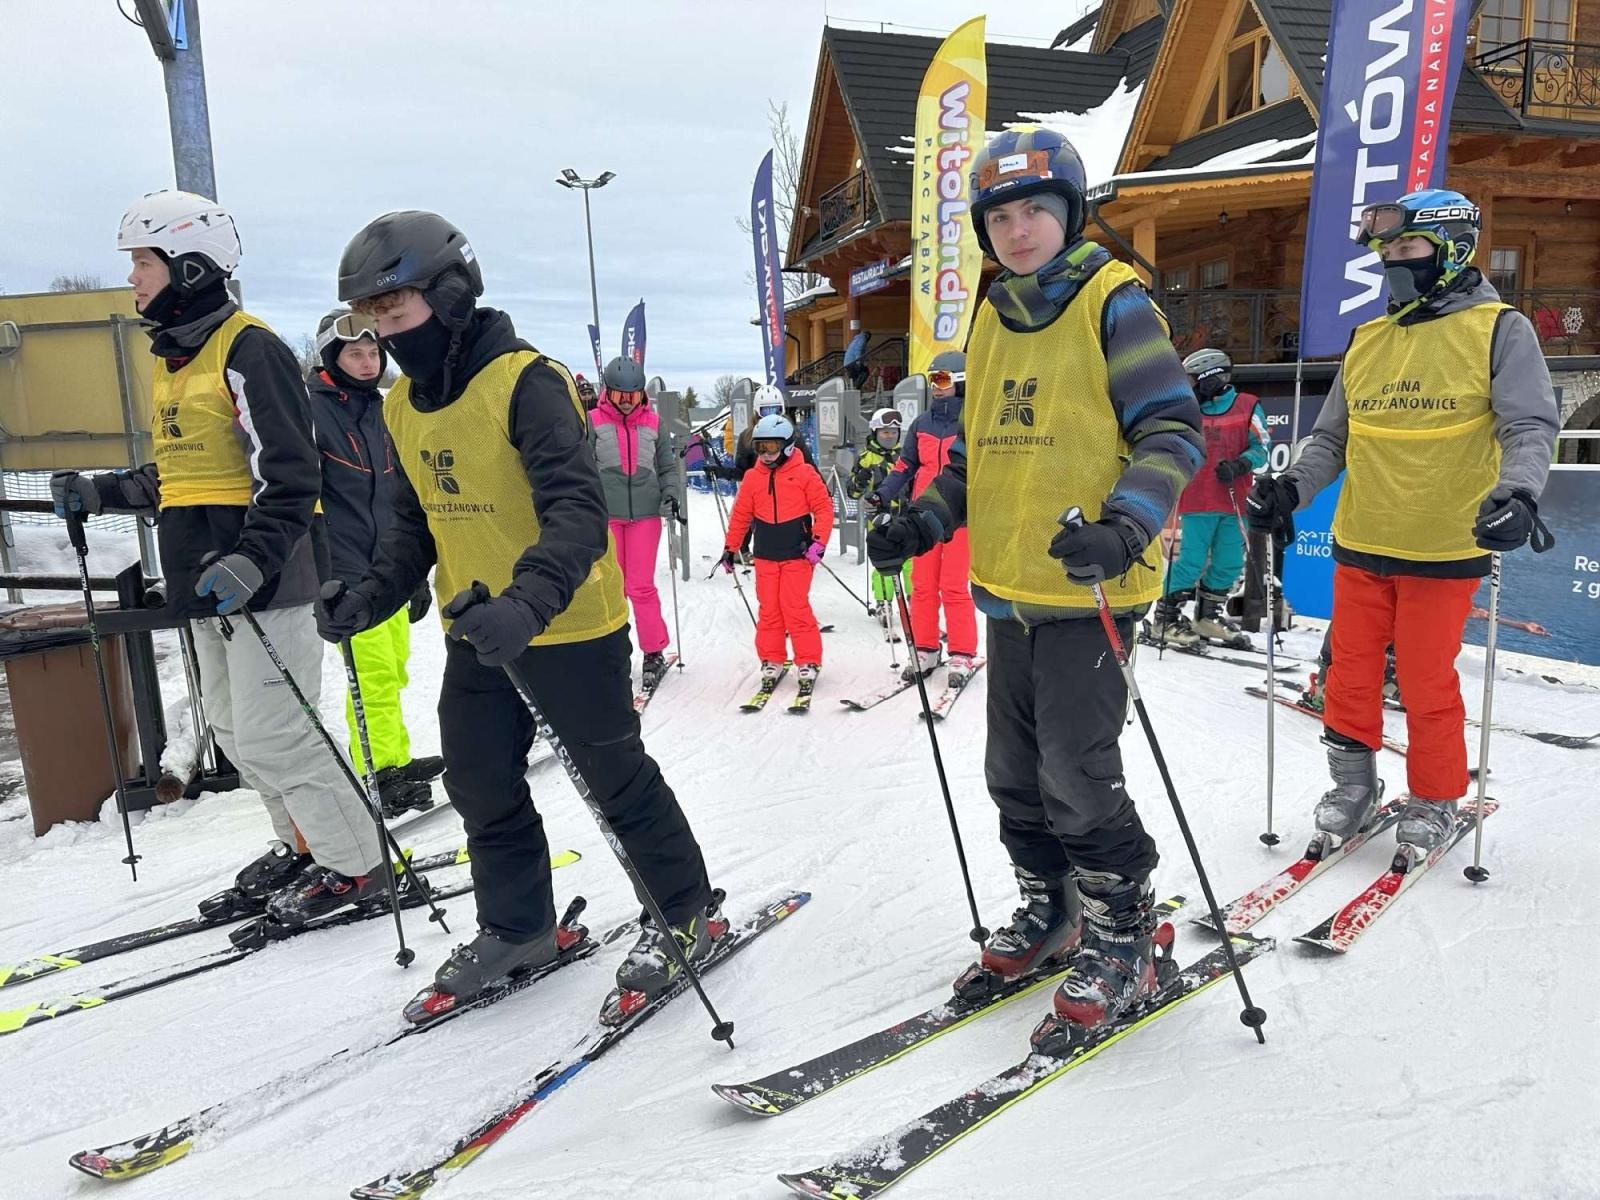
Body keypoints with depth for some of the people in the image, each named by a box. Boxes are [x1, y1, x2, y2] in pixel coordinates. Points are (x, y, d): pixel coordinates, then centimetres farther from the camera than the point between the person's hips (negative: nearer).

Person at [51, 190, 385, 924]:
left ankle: (355, 866, 8)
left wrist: (251, 561, -30)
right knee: (234, 732, 16)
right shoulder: (173, 360, 16)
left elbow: (289, 476, -20)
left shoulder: (248, 351, -13)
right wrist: (99, 494, 18)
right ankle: (304, 845, 31)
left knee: (273, 738, -6)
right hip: (207, 581, 10)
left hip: (262, 580, -10)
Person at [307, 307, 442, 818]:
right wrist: (324, 570, -18)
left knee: (393, 670, 13)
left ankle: (395, 760, 25)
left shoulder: (382, 411, 15)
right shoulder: (310, 408, -7)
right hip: (345, 569, -7)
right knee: (375, 673, -8)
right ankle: (380, 775, 3)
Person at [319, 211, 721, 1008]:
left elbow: (578, 512, -30)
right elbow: (415, 522, 15)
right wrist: (376, 593, -1)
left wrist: (529, 601, -45)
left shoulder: (525, 381, -20)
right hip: (474, 634, 8)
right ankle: (516, 926, 36)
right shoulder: (403, 406, 5)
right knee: (480, 786, 16)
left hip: (570, 627, -7)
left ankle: (687, 915, 26)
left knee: (617, 778, 6)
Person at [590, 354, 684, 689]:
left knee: (642, 586, -1)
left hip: (645, 513, 0)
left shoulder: (653, 423, 7)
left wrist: (671, 494, -3)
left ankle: (654, 652, 11)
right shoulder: (594, 421, 2)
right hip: (605, 514, 0)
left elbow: (668, 467, 13)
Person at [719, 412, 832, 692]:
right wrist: (731, 548, 14)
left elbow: (824, 507, -4)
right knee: (769, 609, 7)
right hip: (765, 556, 4)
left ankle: (809, 662, 3)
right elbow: (740, 515, 13)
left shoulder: (804, 473, -4)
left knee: (796, 608, -8)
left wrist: (819, 542, -12)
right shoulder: (752, 477, 7)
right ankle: (771, 661, 18)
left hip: (797, 554, -4)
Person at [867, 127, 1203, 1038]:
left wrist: (1125, 524, -27)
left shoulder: (1114, 304, -6)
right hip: (1009, 586, 7)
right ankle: (1052, 911, 33)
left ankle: (1126, 939, 16)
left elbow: (1174, 431, -11)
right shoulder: (995, 319, 15)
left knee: (1077, 777, -5)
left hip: (1086, 587, -7)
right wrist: (926, 520, 7)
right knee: (1016, 774, 14)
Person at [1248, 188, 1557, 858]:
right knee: (1350, 674, 9)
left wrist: (1517, 492, -29)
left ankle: (1434, 803, 23)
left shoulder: (1498, 330, -2)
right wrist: (1290, 488, -2)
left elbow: (1531, 426, -10)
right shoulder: (1367, 340, 11)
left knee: (1426, 683, 3)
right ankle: (1353, 785, 27)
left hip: (1444, 549, -4)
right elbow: (1331, 439, 14)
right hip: (1360, 546, 4)